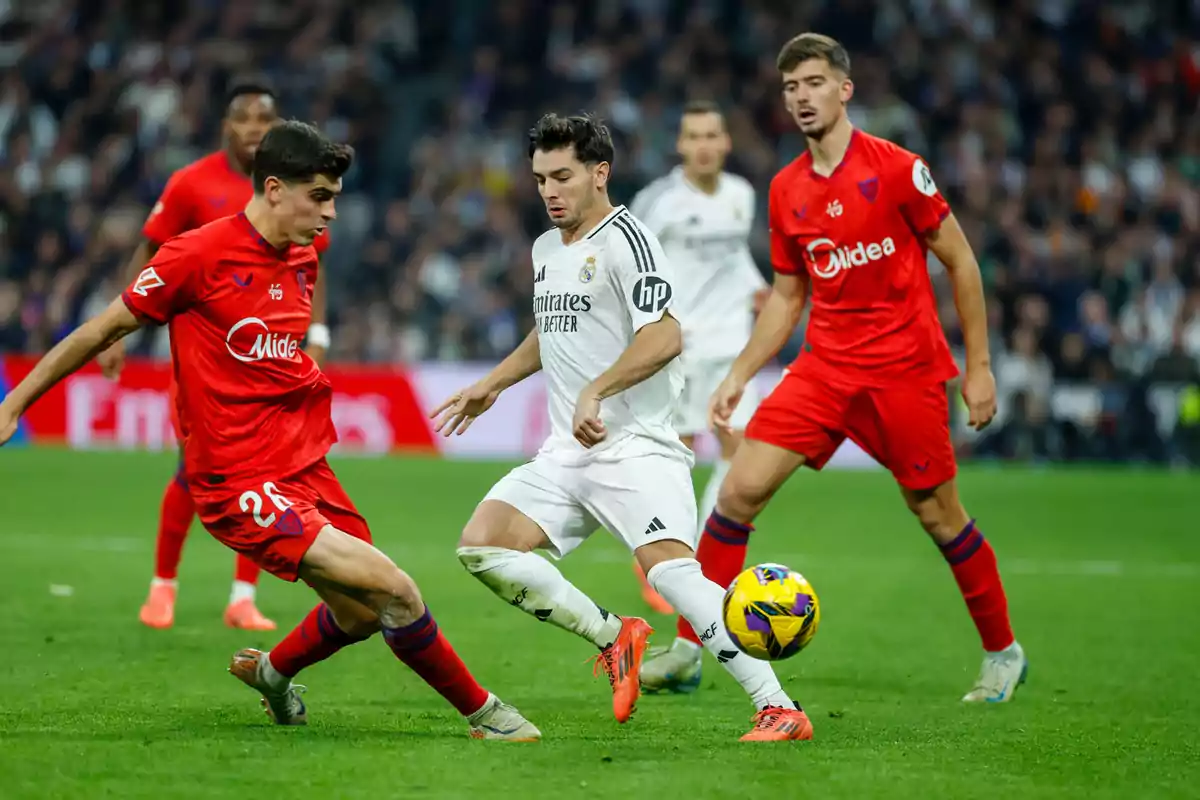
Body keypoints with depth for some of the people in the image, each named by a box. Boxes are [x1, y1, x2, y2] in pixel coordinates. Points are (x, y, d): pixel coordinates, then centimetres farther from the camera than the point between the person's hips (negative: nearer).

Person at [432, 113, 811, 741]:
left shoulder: (624, 239, -10)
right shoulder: (546, 248, 18)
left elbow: (665, 336, -23)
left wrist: (595, 392, -30)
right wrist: (492, 384, 38)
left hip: (635, 446, -9)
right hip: (567, 453, 9)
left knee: (669, 569, -26)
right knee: (480, 545, -7)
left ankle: (779, 711, -25)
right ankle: (613, 636, 5)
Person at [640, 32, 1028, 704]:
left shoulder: (895, 169, -9)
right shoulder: (786, 191, 7)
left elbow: (960, 260, -4)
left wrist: (978, 365, -5)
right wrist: (739, 376, 8)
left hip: (905, 369, -4)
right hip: (825, 366, 4)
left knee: (939, 516, 3)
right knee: (740, 489, -8)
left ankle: (1003, 654, 24)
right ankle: (688, 652, -2)